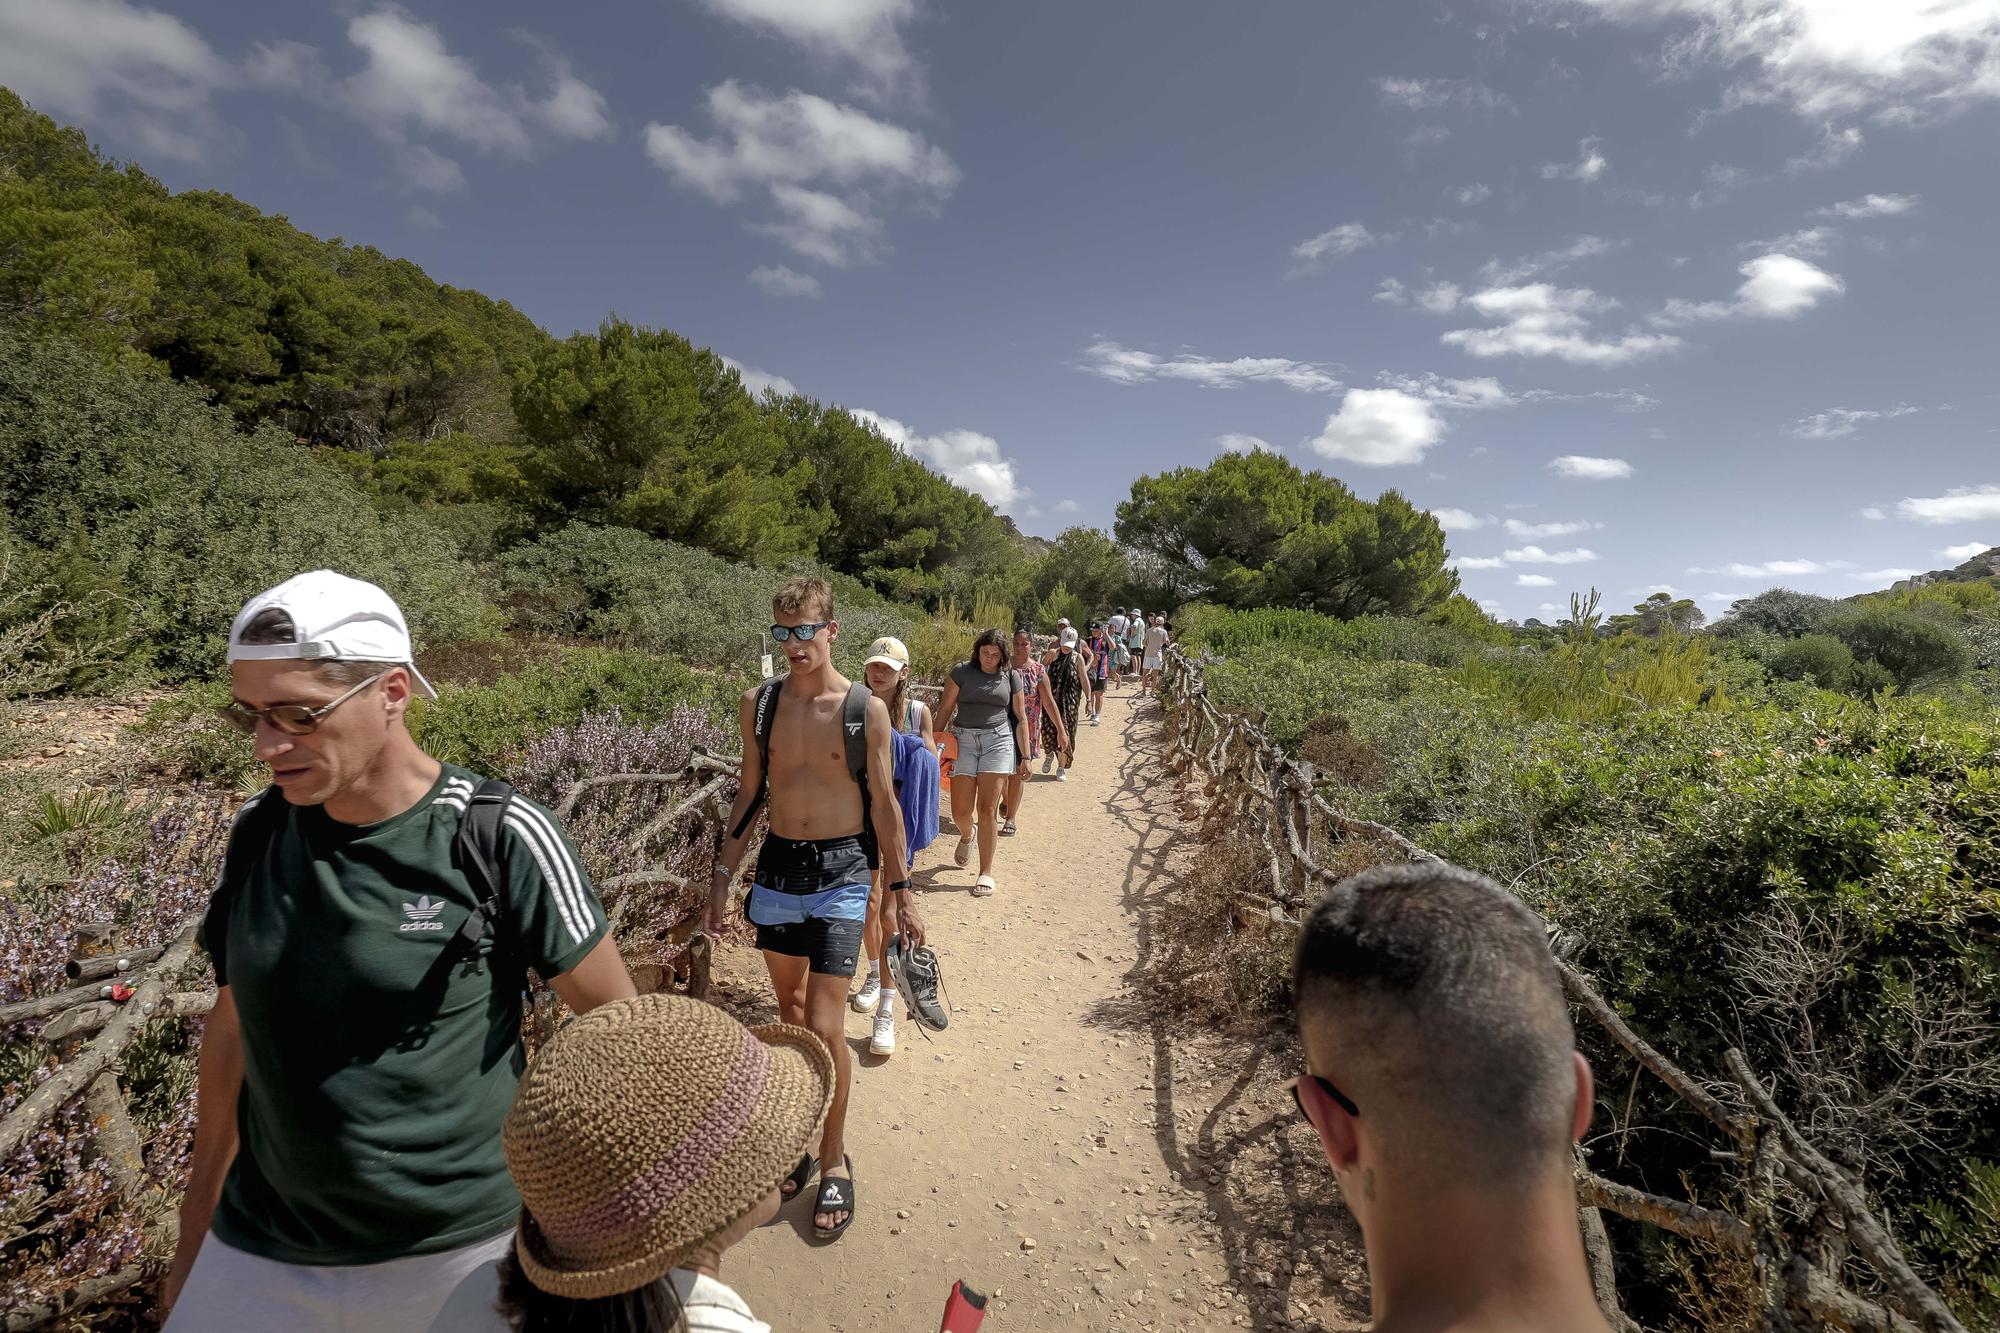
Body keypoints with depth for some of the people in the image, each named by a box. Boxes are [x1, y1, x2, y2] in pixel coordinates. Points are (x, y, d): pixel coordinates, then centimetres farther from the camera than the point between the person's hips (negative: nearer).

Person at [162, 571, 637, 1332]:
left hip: (459, 1254, -4)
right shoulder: (257, 831, -5)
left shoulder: (501, 839, -20)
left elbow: (615, 1018, -11)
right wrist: (195, 1232, 15)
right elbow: (233, 1026, 8)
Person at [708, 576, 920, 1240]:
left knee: (824, 1027, -4)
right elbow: (748, 795, 8)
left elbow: (884, 804, -3)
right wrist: (723, 876, 8)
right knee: (790, 1012, 17)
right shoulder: (759, 702, 0)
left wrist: (900, 891, 0)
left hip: (841, 873, -3)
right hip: (776, 867, 4)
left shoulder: (867, 709, -9)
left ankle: (834, 1158, 19)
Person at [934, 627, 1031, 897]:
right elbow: (945, 709, 5)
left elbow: (1020, 718, 10)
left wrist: (1025, 757, 7)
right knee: (960, 811, 1)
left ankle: (986, 872, 8)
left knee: (987, 810, -5)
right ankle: (967, 835, 39)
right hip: (963, 740, 0)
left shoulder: (1011, 677, 7)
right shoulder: (961, 671, 2)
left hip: (997, 740, 0)